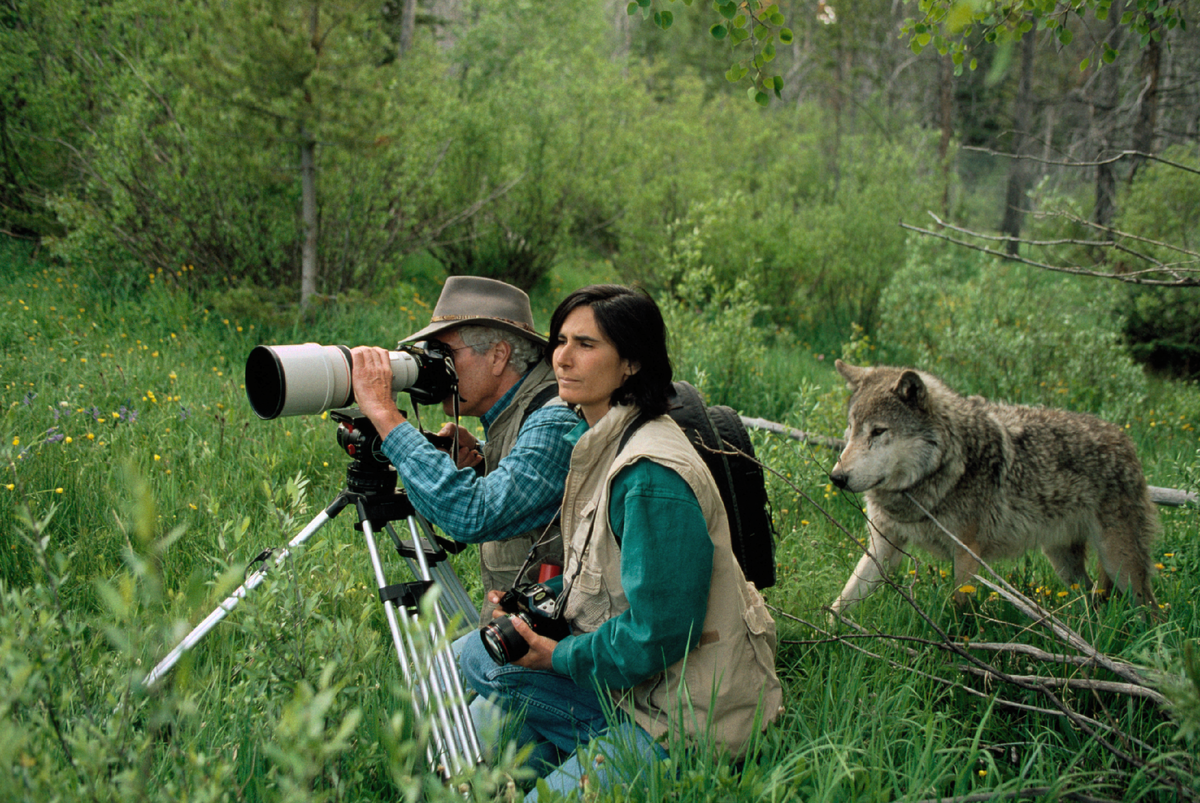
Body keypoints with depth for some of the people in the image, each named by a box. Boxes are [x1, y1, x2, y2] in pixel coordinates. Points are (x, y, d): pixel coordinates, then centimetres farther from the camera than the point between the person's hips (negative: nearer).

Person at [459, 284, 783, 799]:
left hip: (687, 720, -9)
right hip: (635, 685, 9)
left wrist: (558, 656, -12)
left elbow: (657, 635, -24)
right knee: (476, 656, 5)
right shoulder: (595, 443, 5)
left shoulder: (652, 476, -24)